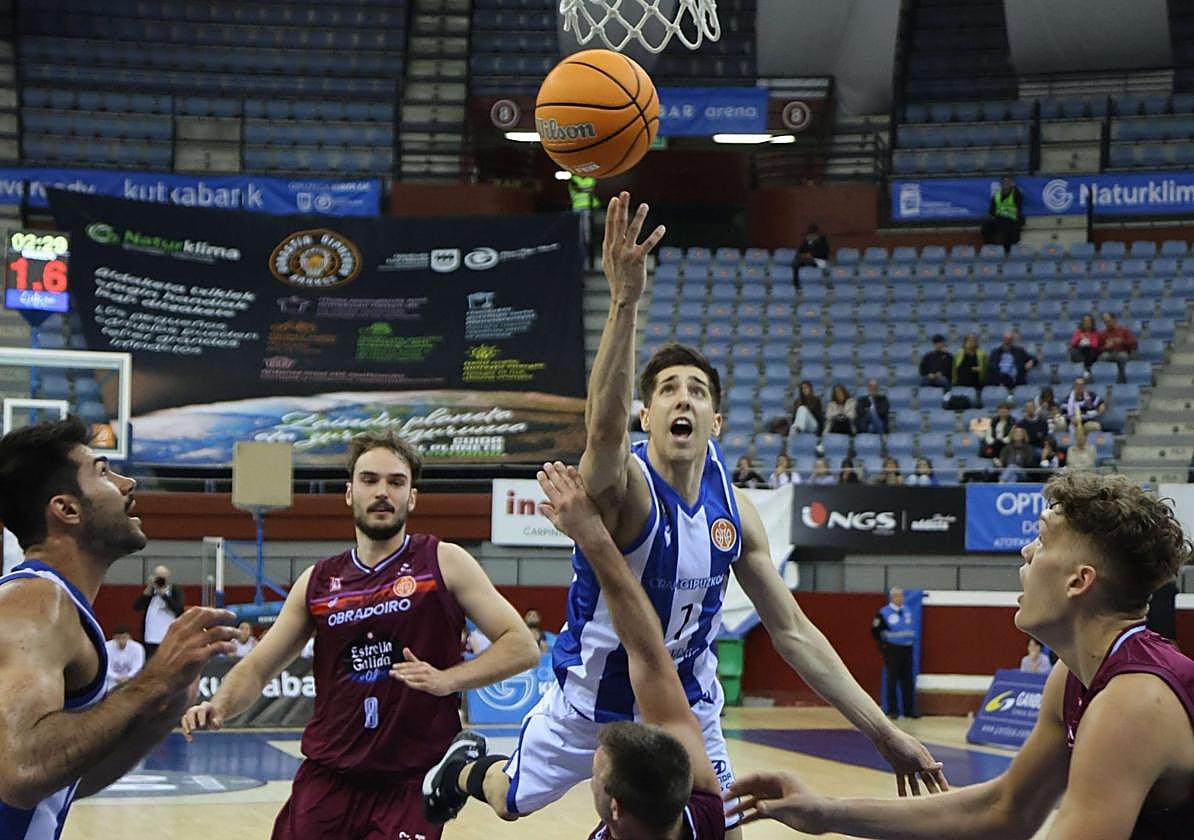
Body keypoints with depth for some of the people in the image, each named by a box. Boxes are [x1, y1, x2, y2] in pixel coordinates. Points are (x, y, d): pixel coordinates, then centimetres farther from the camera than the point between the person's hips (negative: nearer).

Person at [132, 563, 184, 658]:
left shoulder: (176, 591, 3)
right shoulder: (149, 591, 12)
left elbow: (179, 609, -11)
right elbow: (137, 607, 2)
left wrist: (163, 594, -12)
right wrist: (148, 589, -6)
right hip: (150, 641, 3)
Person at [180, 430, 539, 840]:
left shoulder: (444, 563, -1)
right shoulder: (317, 582, 9)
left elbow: (522, 647, -3)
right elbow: (258, 667, 13)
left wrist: (447, 679, -15)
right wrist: (220, 705, -7)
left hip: (411, 784, -3)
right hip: (326, 776, 3)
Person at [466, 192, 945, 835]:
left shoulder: (733, 509, -13)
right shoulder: (622, 484, -28)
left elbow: (793, 633, -7)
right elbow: (603, 428, -53)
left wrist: (882, 732, -11)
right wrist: (625, 302, -68)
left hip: (687, 701, 4)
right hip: (590, 699, -3)